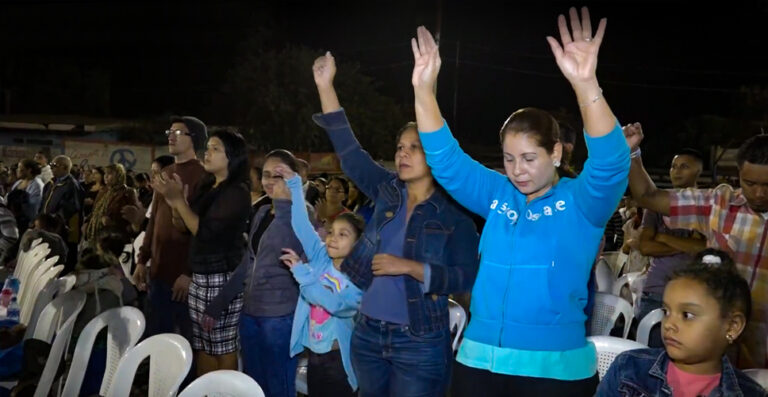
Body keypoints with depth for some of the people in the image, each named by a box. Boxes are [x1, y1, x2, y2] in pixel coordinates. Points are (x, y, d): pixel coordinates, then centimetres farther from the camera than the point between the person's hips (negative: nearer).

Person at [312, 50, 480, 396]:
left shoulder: (455, 214, -7)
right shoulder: (388, 192, 5)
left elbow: (465, 278, -13)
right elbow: (348, 150, 1)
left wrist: (408, 266, -21)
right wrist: (325, 86, -3)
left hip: (420, 343, -5)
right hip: (368, 333, 5)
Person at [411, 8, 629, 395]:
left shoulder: (581, 201, -5)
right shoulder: (498, 196, 7)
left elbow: (611, 161, -22)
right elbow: (446, 159, 5)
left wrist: (586, 85, -37)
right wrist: (424, 90, -8)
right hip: (478, 360, 4)